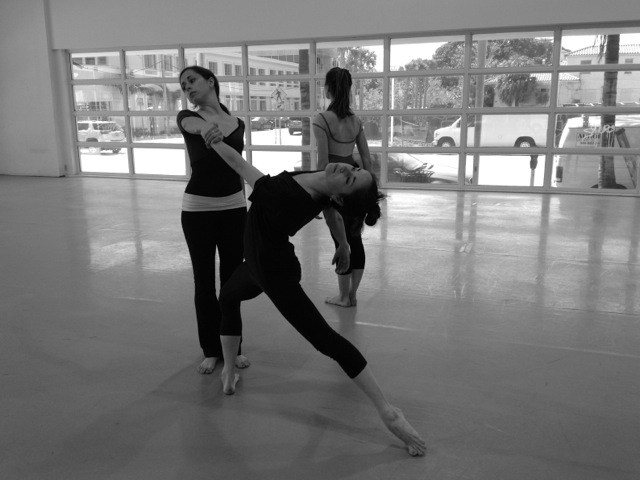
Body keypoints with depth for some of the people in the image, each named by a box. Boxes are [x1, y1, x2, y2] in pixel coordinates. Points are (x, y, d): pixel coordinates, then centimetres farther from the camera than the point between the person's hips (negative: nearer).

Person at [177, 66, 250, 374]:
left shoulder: (238, 124, 6)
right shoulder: (187, 118, -2)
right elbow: (192, 124, -27)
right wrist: (204, 128, -48)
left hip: (233, 208, 2)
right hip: (197, 209, -2)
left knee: (232, 280, 9)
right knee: (204, 282, 6)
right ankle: (211, 350, 22)